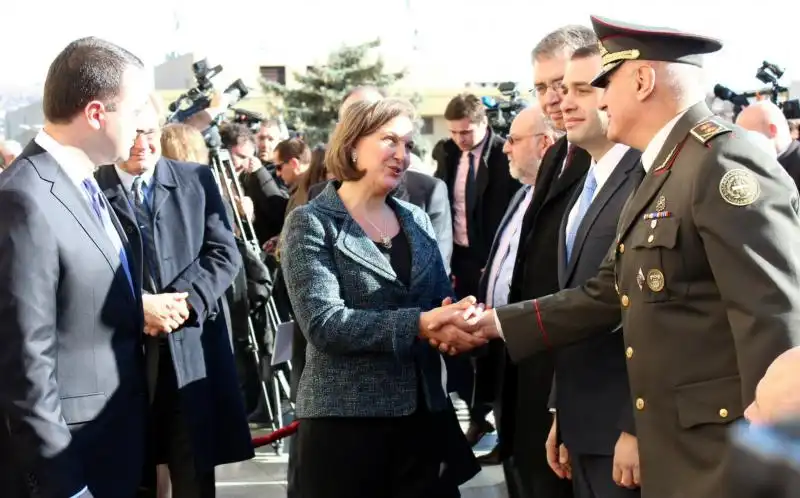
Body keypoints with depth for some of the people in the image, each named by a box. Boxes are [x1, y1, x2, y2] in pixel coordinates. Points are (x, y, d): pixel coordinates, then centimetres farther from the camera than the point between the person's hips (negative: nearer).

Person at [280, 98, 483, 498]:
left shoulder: (416, 220, 12)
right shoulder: (311, 223, -5)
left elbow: (441, 301, 12)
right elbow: (323, 323, -16)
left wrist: (456, 318, -13)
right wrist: (419, 325, -24)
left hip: (425, 412, 5)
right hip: (346, 419, -5)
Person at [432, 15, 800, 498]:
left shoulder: (724, 159, -15)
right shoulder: (660, 174, 16)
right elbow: (605, 296, 19)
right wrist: (496, 322, 18)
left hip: (725, 454, -9)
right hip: (673, 450, 9)